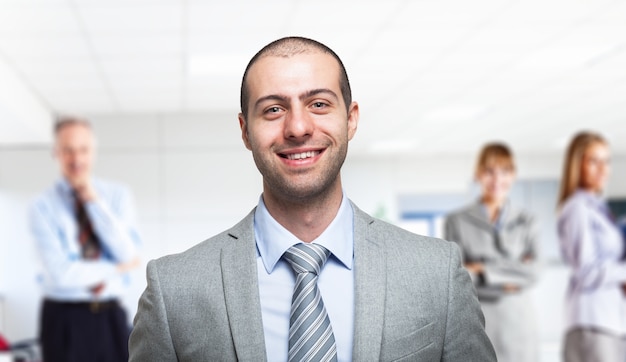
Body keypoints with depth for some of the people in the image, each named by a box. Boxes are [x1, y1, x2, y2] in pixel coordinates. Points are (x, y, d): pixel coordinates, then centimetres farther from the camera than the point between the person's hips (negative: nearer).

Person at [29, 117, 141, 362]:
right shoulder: (43, 206, -6)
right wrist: (117, 268, -8)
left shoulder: (118, 195, 3)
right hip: (65, 319, -2)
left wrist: (93, 200, -13)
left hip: (111, 315, 3)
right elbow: (61, 273, -16)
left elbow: (128, 255, -10)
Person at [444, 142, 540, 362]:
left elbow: (532, 272, -5)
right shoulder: (457, 222, 1)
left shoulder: (526, 223, 8)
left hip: (517, 327, 2)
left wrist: (484, 271, -11)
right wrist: (510, 279, -9)